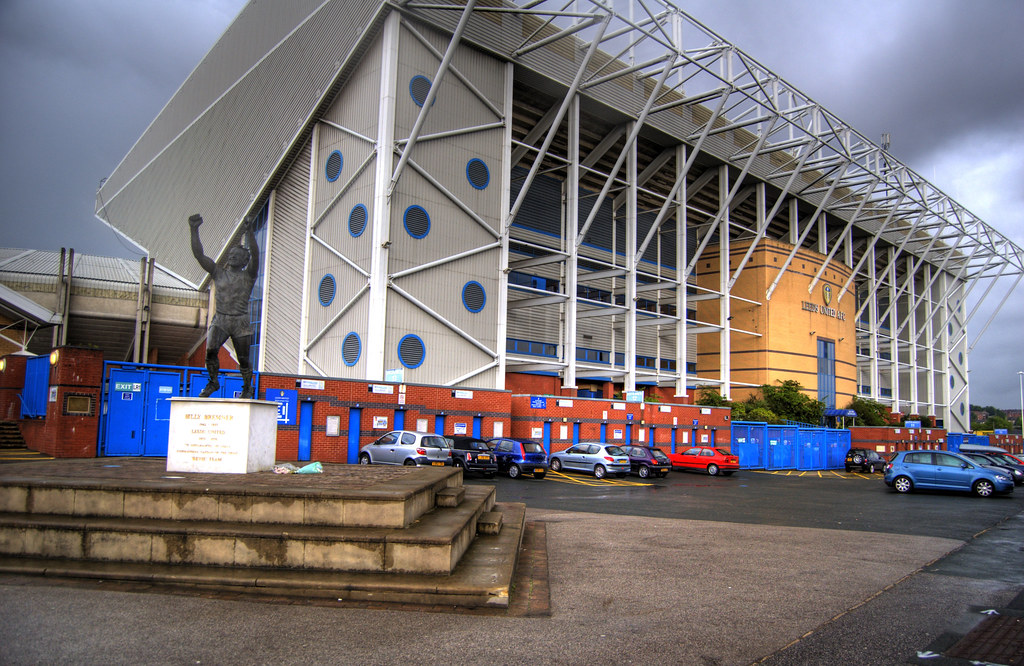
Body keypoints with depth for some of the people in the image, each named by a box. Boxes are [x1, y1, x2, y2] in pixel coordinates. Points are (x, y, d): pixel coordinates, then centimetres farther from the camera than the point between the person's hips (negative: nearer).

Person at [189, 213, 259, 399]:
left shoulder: (248, 275, 3)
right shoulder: (218, 273, 11)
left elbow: (255, 256, -14)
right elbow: (199, 255, 3)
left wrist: (250, 233, -27)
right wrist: (194, 232, -8)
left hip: (240, 322, -2)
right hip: (220, 320, 2)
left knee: (243, 359, 1)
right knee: (210, 350, -18)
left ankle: (247, 387, 25)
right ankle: (213, 382, 3)